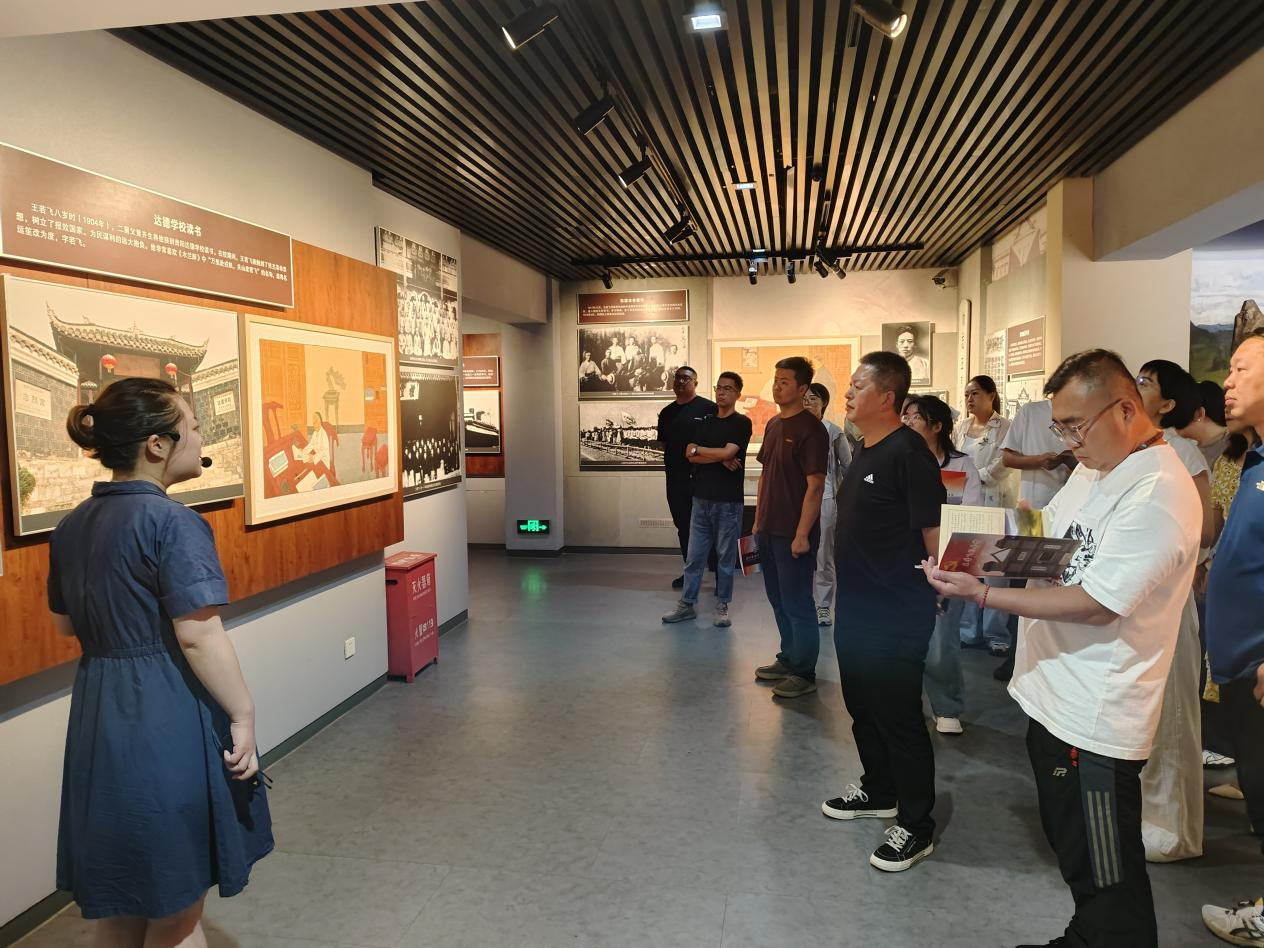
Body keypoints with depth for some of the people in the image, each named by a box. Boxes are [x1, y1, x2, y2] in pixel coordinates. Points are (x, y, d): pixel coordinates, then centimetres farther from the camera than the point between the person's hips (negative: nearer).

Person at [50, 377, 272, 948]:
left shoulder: (72, 525, 6)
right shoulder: (171, 521, -19)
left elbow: (65, 623, 16)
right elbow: (198, 635, -23)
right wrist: (243, 714, -15)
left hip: (98, 715, 8)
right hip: (168, 719, -8)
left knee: (117, 901, 22)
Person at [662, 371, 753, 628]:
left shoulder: (742, 423, -2)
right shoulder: (705, 422, 12)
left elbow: (727, 452, -16)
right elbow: (690, 455, 1)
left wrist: (698, 449, -2)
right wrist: (720, 459, -13)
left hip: (729, 501, -4)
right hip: (701, 498, 4)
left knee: (726, 557, 5)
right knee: (694, 556, 7)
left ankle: (722, 607, 16)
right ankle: (687, 604, 15)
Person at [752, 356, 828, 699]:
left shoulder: (811, 429, -14)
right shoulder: (773, 424, 11)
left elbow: (815, 487, -17)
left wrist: (802, 534, -19)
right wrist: (758, 519, 15)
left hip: (794, 535, -8)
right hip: (769, 530, 8)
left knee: (797, 604, 1)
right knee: (779, 600, 18)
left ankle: (804, 674, 12)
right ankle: (788, 659, 32)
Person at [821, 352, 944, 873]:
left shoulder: (908, 451, -18)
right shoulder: (864, 451, 11)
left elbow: (933, 529, -19)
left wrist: (938, 587, -15)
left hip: (897, 615, -9)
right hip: (856, 609, 10)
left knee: (899, 717, 2)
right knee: (863, 706, 21)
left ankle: (915, 828, 17)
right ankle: (878, 791, 41)